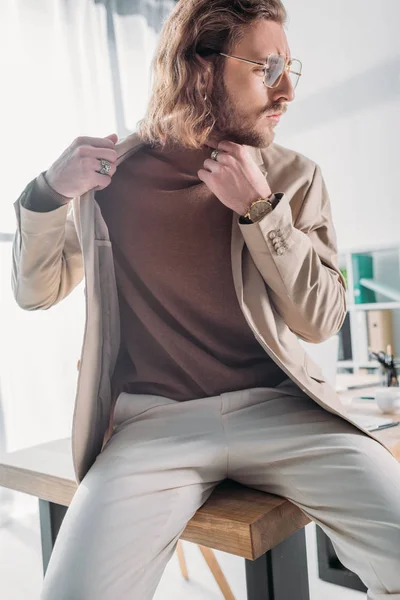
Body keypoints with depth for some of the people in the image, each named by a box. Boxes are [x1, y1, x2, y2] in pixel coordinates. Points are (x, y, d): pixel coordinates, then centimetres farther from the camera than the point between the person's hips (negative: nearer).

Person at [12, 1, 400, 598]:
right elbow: (36, 292, 11)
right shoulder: (110, 174, 3)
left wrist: (259, 209, -11)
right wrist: (51, 193, -8)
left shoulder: (293, 178, 4)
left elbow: (321, 320, 0)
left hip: (277, 408, 1)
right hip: (153, 420, 0)